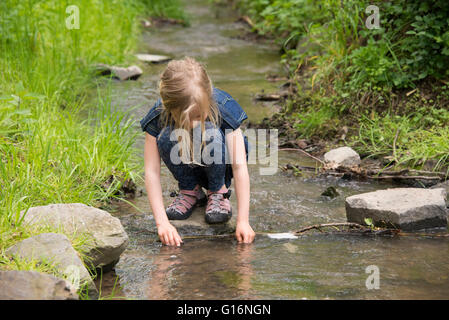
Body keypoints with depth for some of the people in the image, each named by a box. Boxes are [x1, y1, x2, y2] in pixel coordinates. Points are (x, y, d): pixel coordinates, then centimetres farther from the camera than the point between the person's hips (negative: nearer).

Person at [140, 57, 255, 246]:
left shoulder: (223, 108, -32)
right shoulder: (158, 116, -29)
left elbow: (240, 167, -33)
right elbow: (151, 172, -28)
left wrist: (243, 221, -38)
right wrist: (162, 222, -37)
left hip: (219, 165, -1)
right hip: (186, 165, 1)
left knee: (211, 135, -34)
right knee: (166, 138, -31)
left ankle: (218, 192, -7)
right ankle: (190, 191, -4)